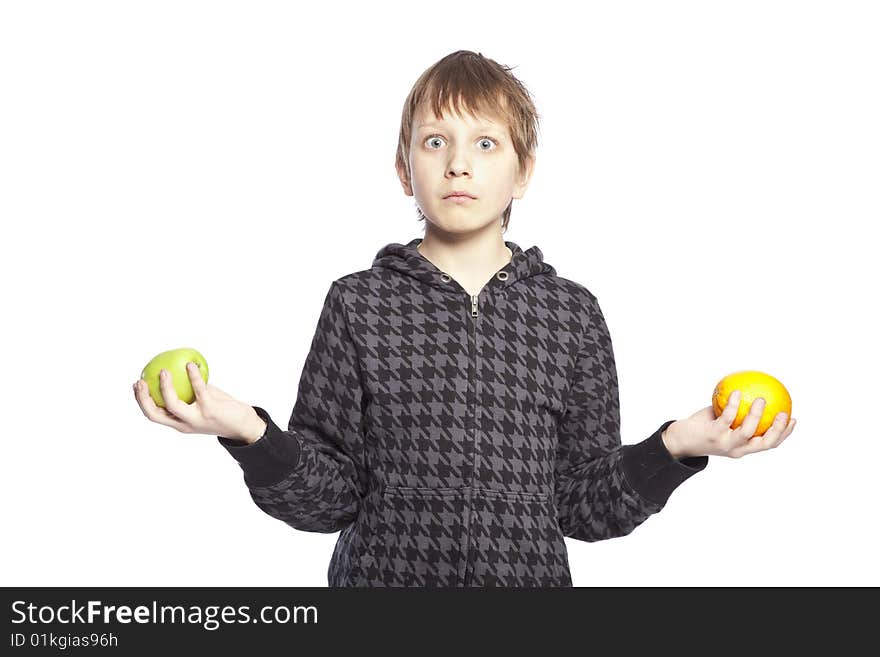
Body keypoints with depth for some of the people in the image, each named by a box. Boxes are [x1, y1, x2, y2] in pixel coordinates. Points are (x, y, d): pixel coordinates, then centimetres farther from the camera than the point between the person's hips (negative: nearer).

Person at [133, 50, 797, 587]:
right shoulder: (360, 303, -3)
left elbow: (584, 505, 0)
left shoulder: (571, 312, 0)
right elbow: (328, 494, -5)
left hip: (529, 573, 1)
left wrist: (674, 447, -14)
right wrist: (251, 434, -20)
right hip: (381, 573, 0)